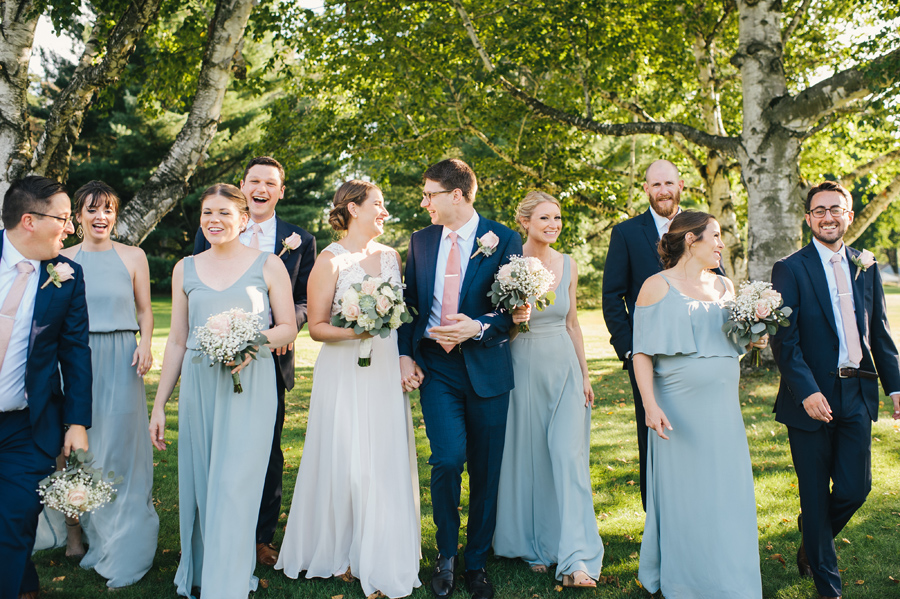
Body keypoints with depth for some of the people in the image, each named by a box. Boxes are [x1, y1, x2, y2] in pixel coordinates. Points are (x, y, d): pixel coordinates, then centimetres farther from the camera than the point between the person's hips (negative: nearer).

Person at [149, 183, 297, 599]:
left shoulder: (268, 265, 2)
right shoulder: (185, 269, 10)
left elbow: (289, 327, 4)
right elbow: (177, 341, 12)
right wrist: (159, 405, 11)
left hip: (251, 385, -3)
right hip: (199, 386, 3)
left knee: (235, 485, -5)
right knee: (198, 484, 8)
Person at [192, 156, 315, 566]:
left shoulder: (300, 241, 5)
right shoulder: (210, 235, 6)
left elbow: (305, 300, 4)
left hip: (271, 359, 0)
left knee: (268, 453, 9)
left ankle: (262, 537, 25)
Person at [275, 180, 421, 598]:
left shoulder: (391, 257, 11)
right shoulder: (330, 261, -5)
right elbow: (316, 327, -6)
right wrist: (352, 331, -22)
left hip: (386, 370, 5)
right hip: (344, 372, -4)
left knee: (387, 460, 4)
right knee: (345, 461, -1)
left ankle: (381, 557, 17)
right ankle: (340, 551, 19)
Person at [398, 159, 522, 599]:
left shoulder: (503, 240, -2)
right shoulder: (421, 241, 9)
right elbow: (408, 302, 13)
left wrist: (478, 327, -17)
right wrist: (404, 354, 2)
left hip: (486, 366, -1)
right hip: (435, 367, 1)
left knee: (485, 471, 6)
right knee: (448, 460, -12)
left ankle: (477, 562, 25)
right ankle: (446, 556, 12)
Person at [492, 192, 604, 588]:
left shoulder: (568, 265, 7)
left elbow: (572, 323, 13)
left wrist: (585, 375, 13)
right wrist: (511, 318, -23)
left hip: (564, 367, 3)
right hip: (522, 366, -3)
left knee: (570, 456, -4)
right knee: (526, 456, 7)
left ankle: (576, 560, -2)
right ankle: (532, 547, 24)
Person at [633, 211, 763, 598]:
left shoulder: (726, 286, 13)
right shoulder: (657, 286, -4)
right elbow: (642, 352, -8)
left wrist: (754, 340, 2)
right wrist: (650, 404, -19)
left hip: (723, 407, 5)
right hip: (678, 408, -5)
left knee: (728, 496, 9)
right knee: (684, 497, 3)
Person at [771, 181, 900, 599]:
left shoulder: (866, 268, 10)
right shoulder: (790, 270, -5)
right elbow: (784, 340, -11)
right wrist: (806, 392, -20)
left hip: (857, 396, 4)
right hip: (812, 398, -4)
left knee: (855, 489, 4)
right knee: (816, 496, 7)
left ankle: (812, 542, 35)